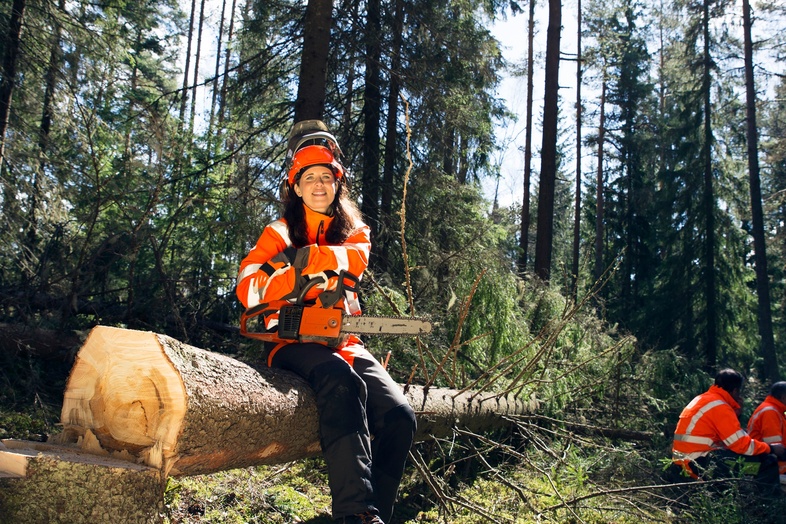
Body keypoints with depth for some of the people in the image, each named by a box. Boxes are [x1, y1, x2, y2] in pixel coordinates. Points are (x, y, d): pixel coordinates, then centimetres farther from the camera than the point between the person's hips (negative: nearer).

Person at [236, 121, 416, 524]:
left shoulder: (354, 232, 17)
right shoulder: (280, 234, 10)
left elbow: (355, 259, -9)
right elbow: (247, 289, -6)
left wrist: (298, 258, -16)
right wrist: (302, 276, -22)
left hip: (343, 341, 4)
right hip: (292, 341, -4)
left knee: (399, 417, -19)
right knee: (342, 382, -36)